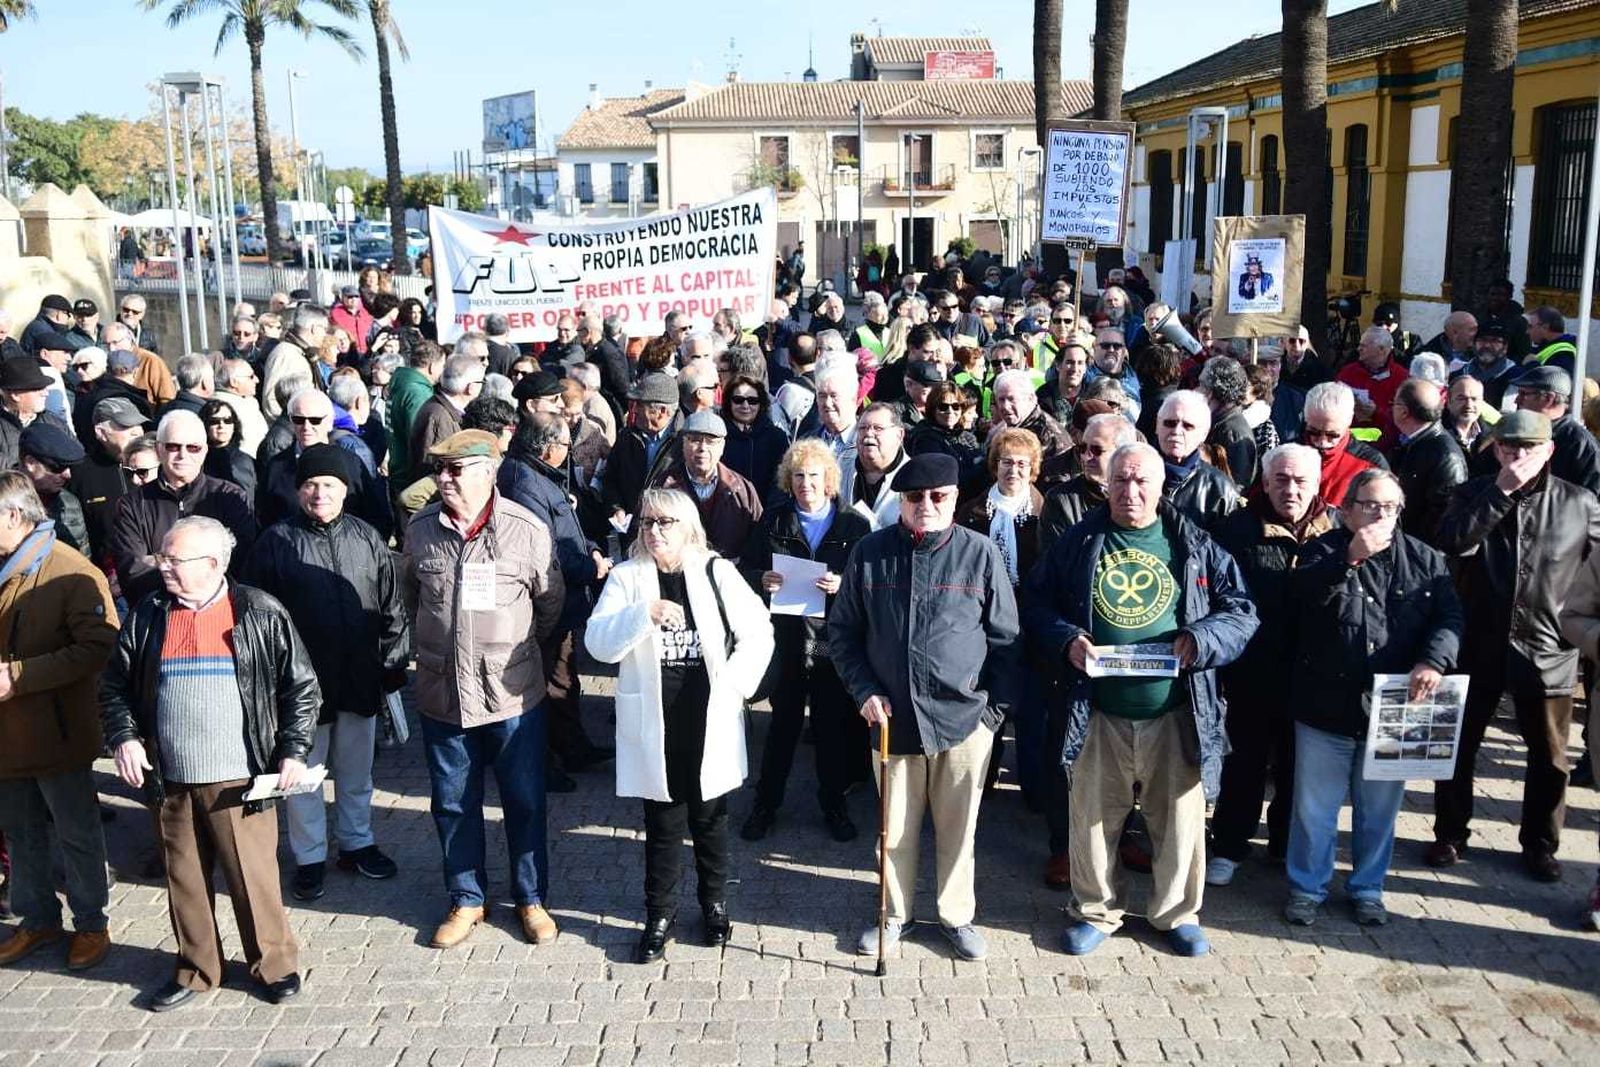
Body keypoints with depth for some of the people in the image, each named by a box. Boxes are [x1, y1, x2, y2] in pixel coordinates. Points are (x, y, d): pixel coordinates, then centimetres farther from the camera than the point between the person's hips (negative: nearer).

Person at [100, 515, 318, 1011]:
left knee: (253, 877, 2)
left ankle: (275, 964, 20)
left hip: (238, 780, -4)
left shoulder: (261, 615, -5)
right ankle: (195, 968, 30)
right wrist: (123, 737, -4)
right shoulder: (148, 616, 5)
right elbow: (115, 685, 12)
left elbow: (302, 686, -1)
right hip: (169, 781, 4)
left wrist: (293, 751, -8)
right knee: (184, 879, 14)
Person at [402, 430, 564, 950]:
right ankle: (466, 900, 30)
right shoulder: (421, 528, -2)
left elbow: (551, 601, 2)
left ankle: (531, 899, 27)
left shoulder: (527, 530, -12)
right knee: (453, 804, 13)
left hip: (513, 693, -3)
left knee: (525, 802, 9)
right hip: (442, 694, 3)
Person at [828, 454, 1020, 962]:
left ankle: (957, 915, 31)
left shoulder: (980, 553, -4)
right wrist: (864, 691, -4)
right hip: (893, 717, 1)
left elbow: (1005, 639, 2)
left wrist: (995, 708, -1)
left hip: (965, 717, -1)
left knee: (958, 828, 12)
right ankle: (895, 914, 32)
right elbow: (842, 631, 6)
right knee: (896, 828, 12)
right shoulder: (870, 552, -2)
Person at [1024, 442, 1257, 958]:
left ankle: (1177, 912, 31)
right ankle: (1096, 910, 31)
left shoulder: (1195, 546, 3)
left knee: (1180, 818, 10)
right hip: (1098, 712, 0)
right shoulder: (1079, 544, 4)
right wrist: (1066, 640, -12)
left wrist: (1201, 639, -15)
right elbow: (1037, 602, 7)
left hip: (1175, 713, 0)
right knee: (1093, 817, 11)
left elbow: (1240, 609, 3)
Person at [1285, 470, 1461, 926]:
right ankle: (1307, 885, 25)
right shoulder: (1325, 551, -2)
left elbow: (1449, 617, -3)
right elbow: (1304, 594, -20)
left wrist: (1433, 661, -21)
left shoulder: (1425, 560, 5)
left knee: (1379, 809, 15)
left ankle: (1367, 887, 32)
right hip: (1326, 708, -2)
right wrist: (1351, 557, -32)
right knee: (1314, 807, 9)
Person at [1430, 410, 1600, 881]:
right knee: (1458, 745, 10)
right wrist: (1501, 490, -20)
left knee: (1549, 757, 12)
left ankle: (1539, 844, 30)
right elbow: (1454, 542, -19)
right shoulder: (1474, 494, 0)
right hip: (1477, 644, 0)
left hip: (1548, 649, 0)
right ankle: (1450, 834, 27)